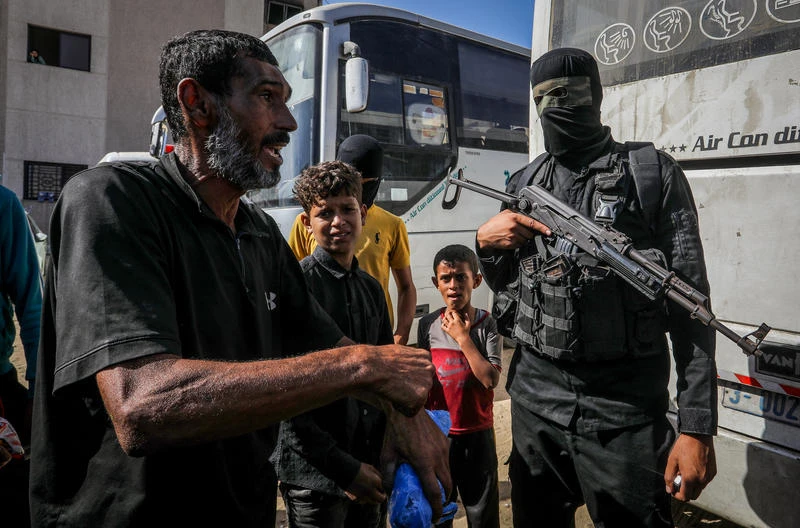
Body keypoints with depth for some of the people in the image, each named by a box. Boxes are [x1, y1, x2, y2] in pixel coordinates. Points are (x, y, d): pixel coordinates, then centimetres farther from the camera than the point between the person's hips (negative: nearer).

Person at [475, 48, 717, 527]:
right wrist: (486, 242, -4)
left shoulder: (652, 173, -3)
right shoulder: (524, 185, 9)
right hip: (535, 397, 4)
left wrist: (697, 426, -11)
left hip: (625, 406, -4)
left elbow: (690, 301, -6)